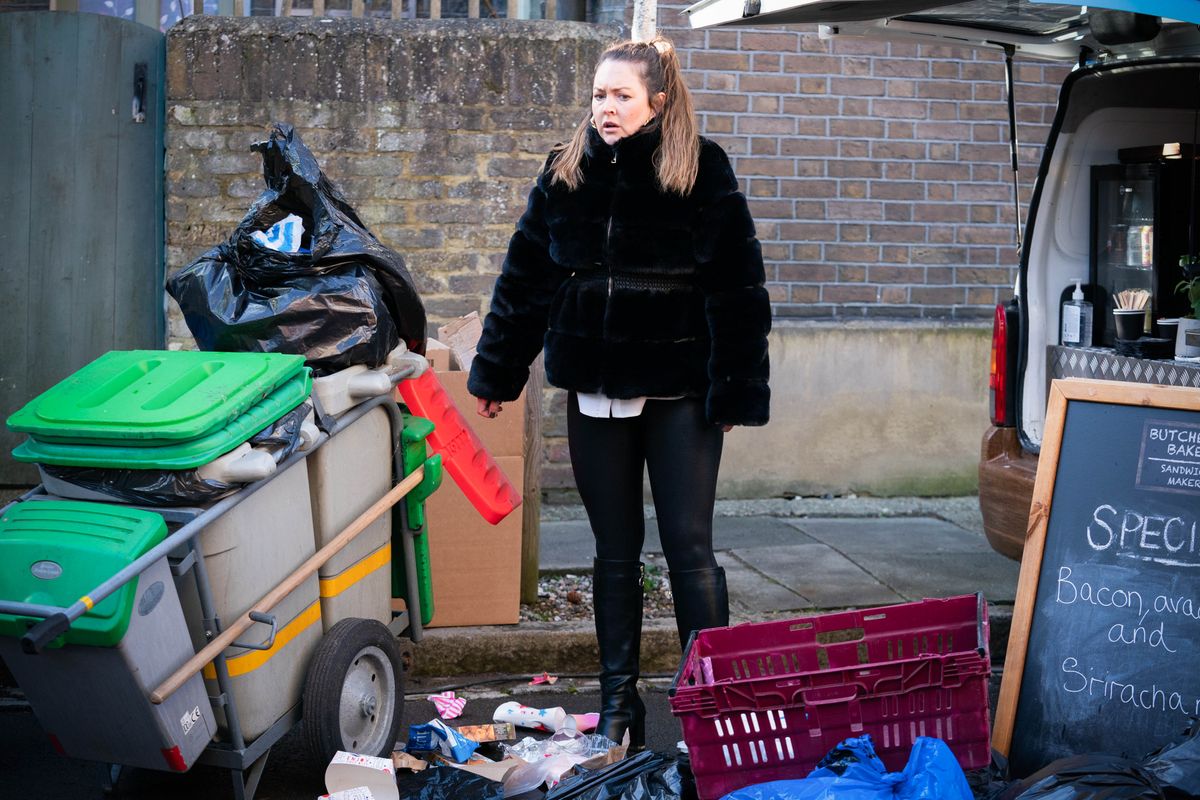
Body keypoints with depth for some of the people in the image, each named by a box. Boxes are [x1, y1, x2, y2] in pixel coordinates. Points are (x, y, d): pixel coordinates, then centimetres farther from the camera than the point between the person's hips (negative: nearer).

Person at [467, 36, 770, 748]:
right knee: (615, 552, 12)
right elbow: (524, 278, 10)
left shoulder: (703, 172, -6)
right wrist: (497, 373, 10)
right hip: (595, 391, 4)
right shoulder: (566, 172, 5)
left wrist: (736, 391, -11)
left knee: (690, 550, -1)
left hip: (678, 391, -4)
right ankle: (619, 698, 22)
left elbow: (737, 288, -7)